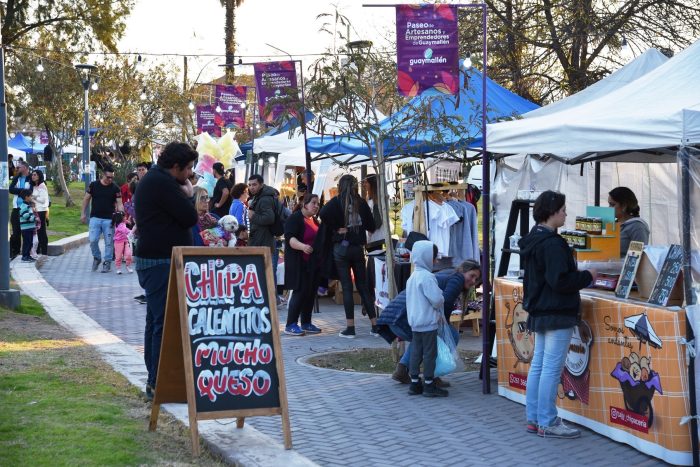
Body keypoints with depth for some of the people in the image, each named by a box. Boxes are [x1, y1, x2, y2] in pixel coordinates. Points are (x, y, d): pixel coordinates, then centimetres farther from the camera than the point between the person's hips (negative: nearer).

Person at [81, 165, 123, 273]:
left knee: (109, 242, 1)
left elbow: (119, 203, -1)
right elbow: (86, 199, 10)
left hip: (109, 219, 0)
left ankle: (107, 262, 12)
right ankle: (97, 257, 17)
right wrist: (83, 213, 6)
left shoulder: (115, 188, -1)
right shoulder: (93, 185, 1)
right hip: (95, 218, 0)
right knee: (93, 240, -7)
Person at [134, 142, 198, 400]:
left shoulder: (152, 179, 17)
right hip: (162, 263, -11)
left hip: (152, 260, 11)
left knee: (155, 321, 15)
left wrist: (183, 196, 4)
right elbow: (190, 218, -17)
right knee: (164, 323, -11)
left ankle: (154, 379, 23)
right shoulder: (162, 183, -17)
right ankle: (158, 383, -10)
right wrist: (187, 195, 0)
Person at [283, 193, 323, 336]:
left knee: (311, 293, 7)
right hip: (299, 264, -8)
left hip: (314, 264, 8)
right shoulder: (294, 218, -9)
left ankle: (306, 323, 15)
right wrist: (302, 246, -38)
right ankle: (290, 325, -7)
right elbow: (289, 238, -22)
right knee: (300, 292, -11)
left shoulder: (315, 221, 18)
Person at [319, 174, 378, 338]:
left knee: (347, 287, 0)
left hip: (341, 247, -3)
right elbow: (371, 226, 4)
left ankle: (350, 327, -2)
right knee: (363, 286, 10)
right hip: (358, 248, 3)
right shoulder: (361, 203, 3)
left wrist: (336, 228, -11)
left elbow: (324, 213, -23)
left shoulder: (337, 201, -5)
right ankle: (375, 325, 8)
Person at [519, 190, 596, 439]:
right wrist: (587, 277, -9)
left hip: (539, 312, 10)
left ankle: (533, 419, 19)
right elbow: (560, 281, -23)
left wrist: (580, 276, 17)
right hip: (558, 314, -10)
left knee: (538, 365, 13)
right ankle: (548, 423, -1)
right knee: (552, 368, -5)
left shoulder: (533, 240, 12)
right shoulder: (553, 244, -19)